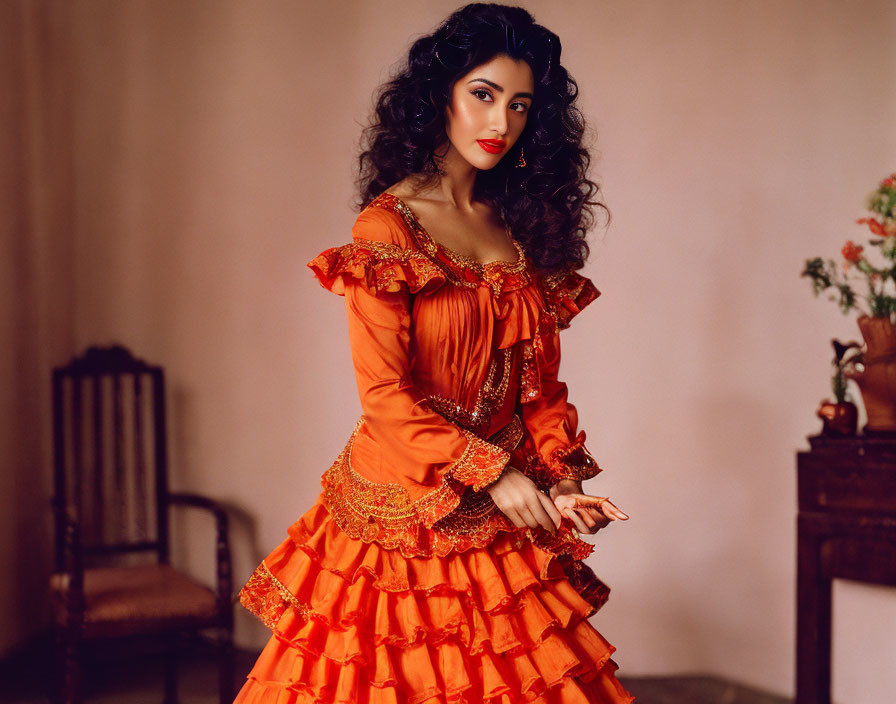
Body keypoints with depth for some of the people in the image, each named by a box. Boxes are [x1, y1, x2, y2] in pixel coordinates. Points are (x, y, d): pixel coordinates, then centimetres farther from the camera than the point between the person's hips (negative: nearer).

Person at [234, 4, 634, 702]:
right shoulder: (388, 226, -9)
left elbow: (540, 381, 11)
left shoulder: (521, 226, 10)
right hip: (403, 506, -5)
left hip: (502, 514, 6)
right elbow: (384, 395, -13)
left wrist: (557, 483, -2)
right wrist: (489, 472, -14)